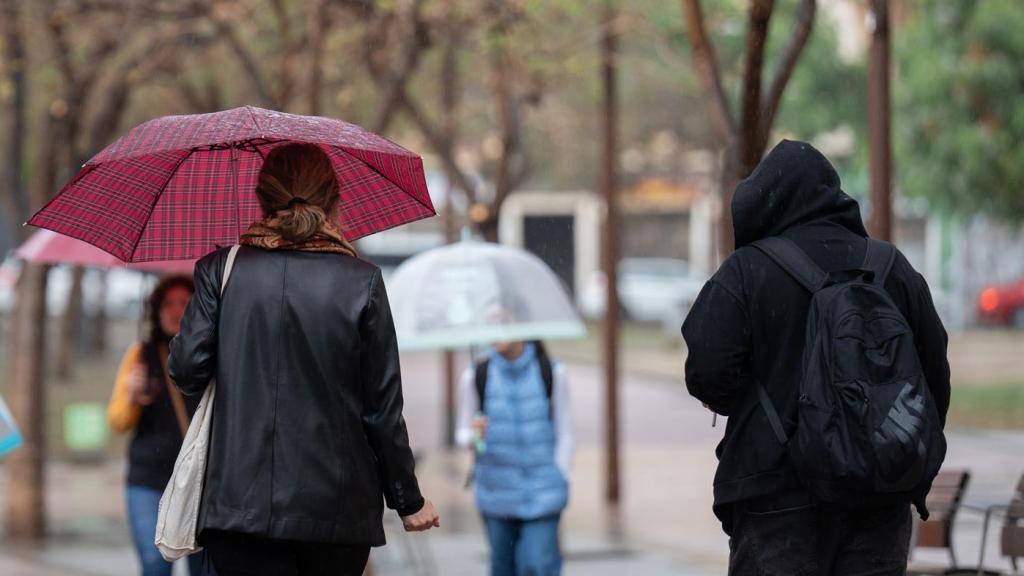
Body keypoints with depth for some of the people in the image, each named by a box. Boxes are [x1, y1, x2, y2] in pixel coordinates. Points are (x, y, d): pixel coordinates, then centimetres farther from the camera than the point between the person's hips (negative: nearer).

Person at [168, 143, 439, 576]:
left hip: (241, 503, 0)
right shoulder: (362, 282, -1)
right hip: (336, 507, 0)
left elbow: (187, 372, -3)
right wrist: (408, 500, 10)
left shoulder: (220, 271, 0)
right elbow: (383, 406, 0)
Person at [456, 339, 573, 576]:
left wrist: (559, 480, -1)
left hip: (542, 494, -1)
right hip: (498, 492, 1)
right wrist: (474, 436, -17)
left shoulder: (552, 373, -1)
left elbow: (564, 434, 5)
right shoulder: (476, 377, -1)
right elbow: (462, 434, 6)